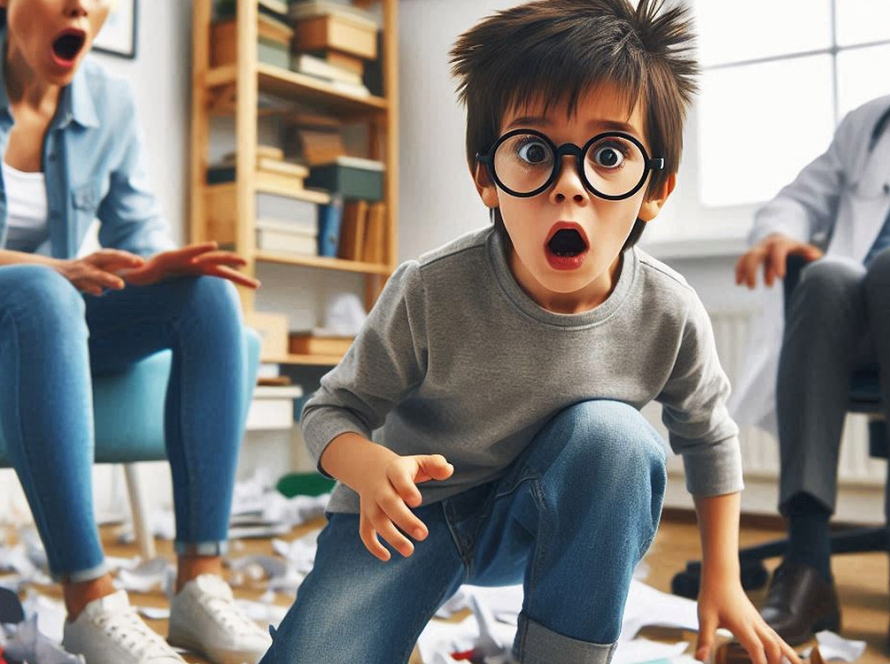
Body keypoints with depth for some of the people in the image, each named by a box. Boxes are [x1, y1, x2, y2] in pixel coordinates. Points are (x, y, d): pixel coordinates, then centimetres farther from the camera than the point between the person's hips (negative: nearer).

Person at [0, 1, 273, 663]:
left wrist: (158, 265, -22)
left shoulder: (111, 105, 2)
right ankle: (89, 601, -40)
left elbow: (141, 238, 3)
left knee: (207, 293, -22)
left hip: (56, 317, 4)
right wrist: (61, 271, -35)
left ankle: (201, 582, -30)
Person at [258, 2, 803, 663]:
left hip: (542, 525, 3)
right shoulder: (430, 294, -26)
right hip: (408, 520, -2)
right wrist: (369, 466, -35)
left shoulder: (668, 315, -18)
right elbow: (333, 408, -12)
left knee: (612, 434, -30)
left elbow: (709, 436, 2)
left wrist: (723, 579, 4)